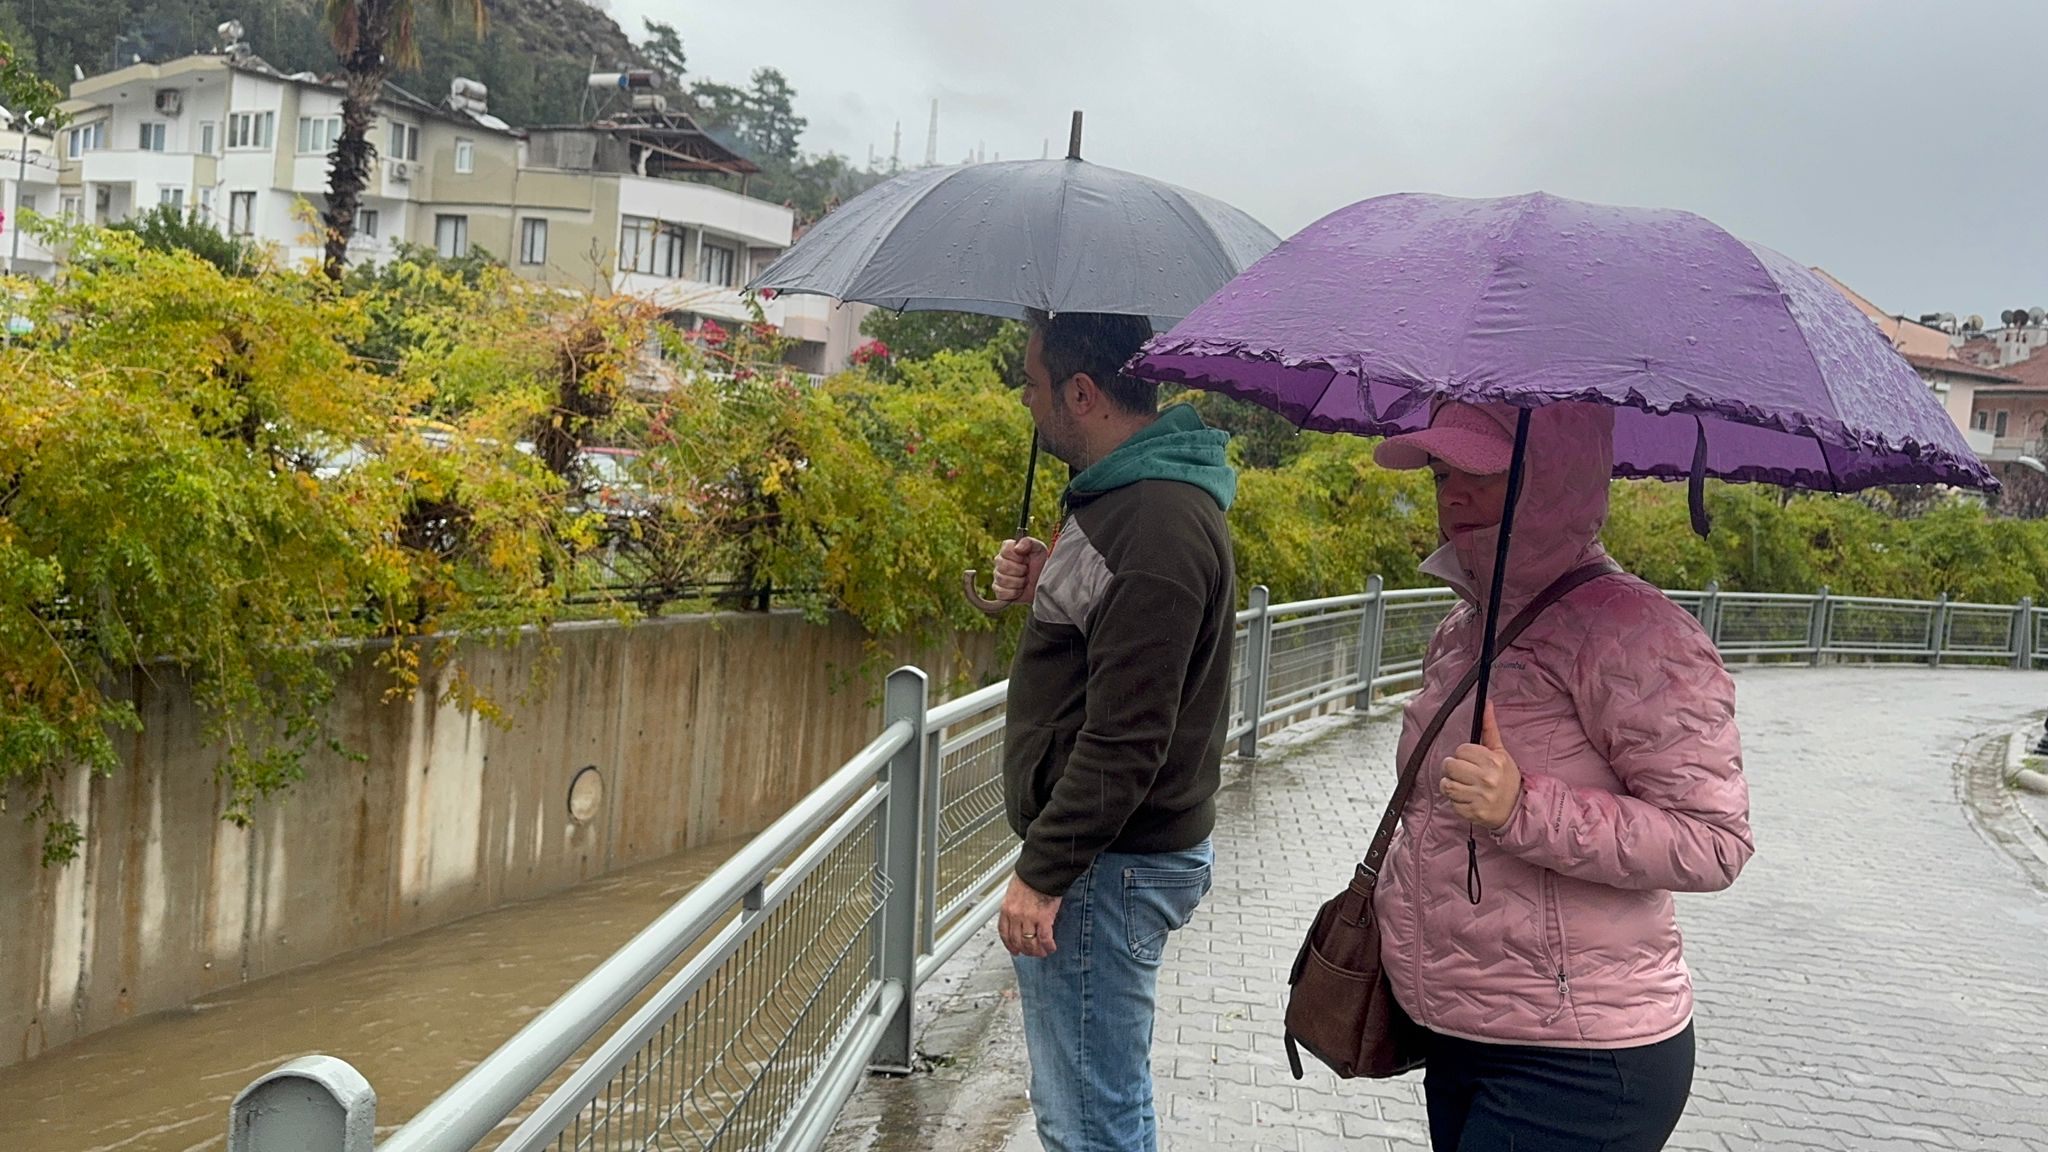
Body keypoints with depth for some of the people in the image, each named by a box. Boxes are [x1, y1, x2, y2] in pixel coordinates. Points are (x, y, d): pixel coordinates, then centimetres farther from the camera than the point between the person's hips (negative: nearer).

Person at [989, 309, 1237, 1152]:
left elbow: (1126, 738, -25)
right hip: (1113, 852, 11)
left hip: (1112, 866, -11)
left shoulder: (1159, 526, -22)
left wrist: (1043, 871, -20)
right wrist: (1042, 593, 4)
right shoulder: (1126, 492, 12)